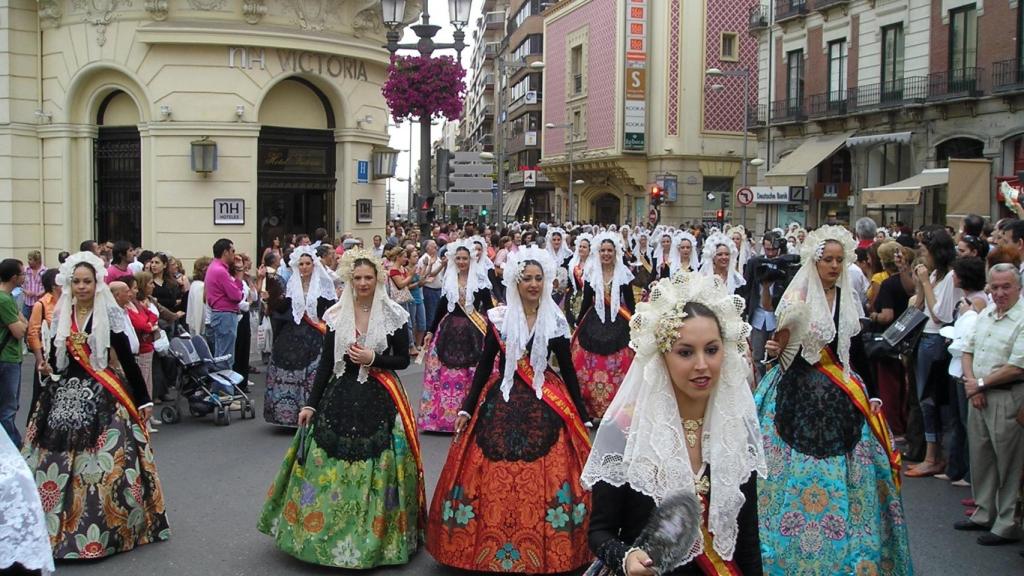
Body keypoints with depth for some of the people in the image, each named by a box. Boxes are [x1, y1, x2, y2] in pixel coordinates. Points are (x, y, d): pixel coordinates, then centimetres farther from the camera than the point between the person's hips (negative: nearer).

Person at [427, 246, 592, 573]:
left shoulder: (556, 321, 2)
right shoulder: (498, 318, 1)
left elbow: (567, 368, 7)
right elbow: (484, 364, 7)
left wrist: (581, 414, 7)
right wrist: (467, 408, 4)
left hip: (545, 405, 0)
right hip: (501, 404, 0)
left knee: (543, 477, -3)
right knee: (496, 477, -2)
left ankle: (545, 549, 13)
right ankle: (493, 547, 14)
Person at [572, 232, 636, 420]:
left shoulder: (624, 273, 1)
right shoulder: (590, 272, 4)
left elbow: (630, 301, 5)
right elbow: (586, 301, 9)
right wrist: (578, 325, 8)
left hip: (618, 325, -1)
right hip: (594, 323, 1)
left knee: (617, 368, -3)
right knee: (590, 368, -2)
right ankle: (592, 408, 10)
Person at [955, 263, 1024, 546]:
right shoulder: (985, 315, 11)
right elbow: (968, 350, 15)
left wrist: (980, 384, -10)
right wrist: (970, 382, -2)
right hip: (978, 395, 8)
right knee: (980, 456, 16)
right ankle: (984, 514, 29)